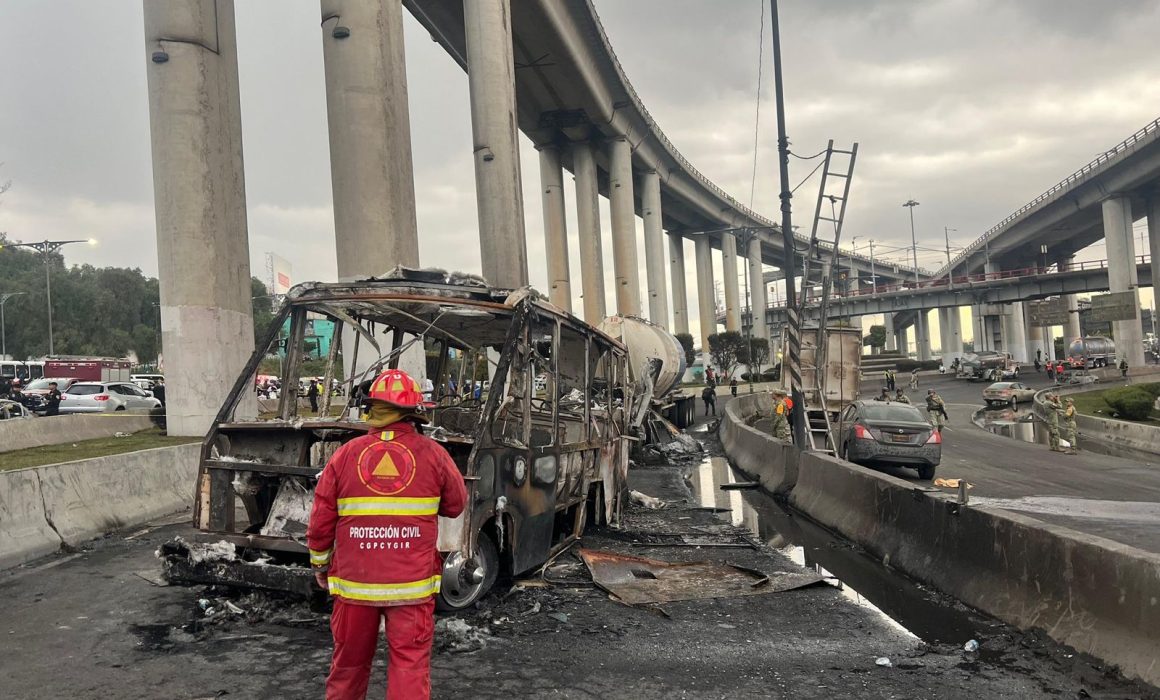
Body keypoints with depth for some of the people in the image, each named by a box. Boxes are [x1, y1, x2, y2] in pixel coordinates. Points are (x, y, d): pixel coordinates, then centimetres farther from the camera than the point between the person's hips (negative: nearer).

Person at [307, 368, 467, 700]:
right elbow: (456, 505, 6)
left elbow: (321, 521, 1)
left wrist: (320, 563, 16)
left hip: (355, 582, 2)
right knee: (410, 665, 4)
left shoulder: (346, 455, -2)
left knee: (349, 662, 19)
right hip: (412, 585, -2)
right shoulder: (432, 454, -5)